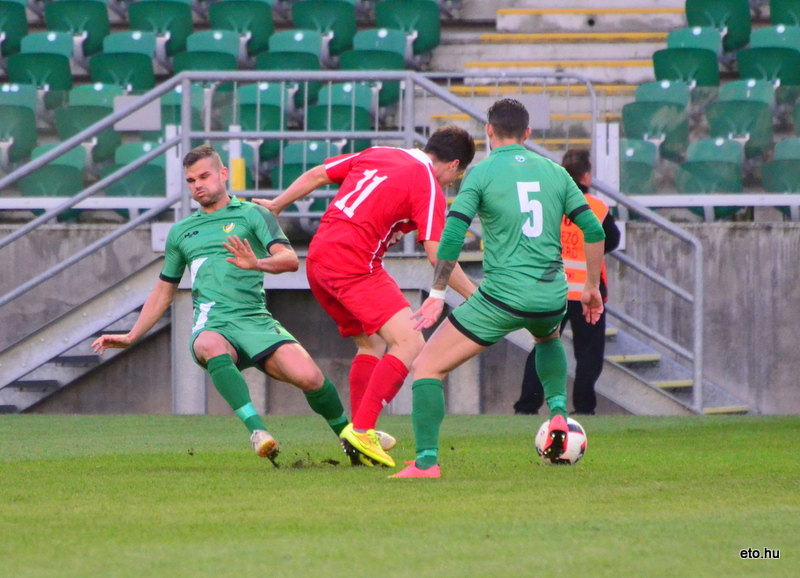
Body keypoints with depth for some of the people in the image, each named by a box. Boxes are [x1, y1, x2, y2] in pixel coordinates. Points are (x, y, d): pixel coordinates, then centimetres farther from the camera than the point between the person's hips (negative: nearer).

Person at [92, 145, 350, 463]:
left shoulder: (252, 215, 10)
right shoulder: (181, 232, 24)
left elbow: (290, 259, -5)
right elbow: (164, 292, 34)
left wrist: (257, 264, -26)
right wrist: (130, 337, 29)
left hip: (256, 320, -1)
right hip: (212, 325, 1)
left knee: (308, 376, -25)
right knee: (211, 346, -39)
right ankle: (257, 431, -47)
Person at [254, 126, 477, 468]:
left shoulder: (378, 155, 19)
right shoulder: (429, 186, -3)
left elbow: (315, 175, 23)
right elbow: (437, 254, -11)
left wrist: (276, 205, 36)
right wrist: (473, 295, -3)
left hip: (317, 258, 9)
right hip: (354, 265, -9)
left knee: (372, 343, 21)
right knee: (410, 344, -11)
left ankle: (361, 434, 13)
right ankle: (361, 431, -19)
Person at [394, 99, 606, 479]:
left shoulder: (481, 173, -1)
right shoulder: (554, 172, 11)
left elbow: (452, 236, -11)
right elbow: (593, 229, 10)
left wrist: (437, 295, -5)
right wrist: (592, 287, 22)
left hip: (501, 297, -5)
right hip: (552, 298, 5)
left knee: (427, 367, 3)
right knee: (547, 338, 41)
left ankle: (426, 462, -12)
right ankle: (558, 412, 19)